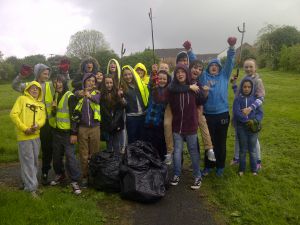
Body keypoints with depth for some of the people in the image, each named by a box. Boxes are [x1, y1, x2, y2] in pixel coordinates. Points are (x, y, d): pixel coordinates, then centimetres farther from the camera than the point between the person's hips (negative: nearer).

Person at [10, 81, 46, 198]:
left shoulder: (41, 104, 16)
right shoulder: (22, 99, 1)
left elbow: (43, 118, 5)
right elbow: (13, 114, -8)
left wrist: (37, 125, -17)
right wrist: (25, 128, -15)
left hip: (36, 135, 6)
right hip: (24, 135, -5)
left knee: (35, 160, 12)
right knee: (28, 161, -4)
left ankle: (29, 182, 28)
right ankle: (32, 187, 1)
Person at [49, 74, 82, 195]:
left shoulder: (70, 96, -12)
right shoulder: (56, 95, 11)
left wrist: (74, 133, -18)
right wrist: (53, 108, -3)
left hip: (67, 132, -7)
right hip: (56, 131, 7)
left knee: (70, 156, -6)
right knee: (57, 155, 15)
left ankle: (74, 181, 2)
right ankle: (60, 175, 34)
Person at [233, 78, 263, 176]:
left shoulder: (255, 99, 1)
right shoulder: (237, 99, -5)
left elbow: (260, 112, 0)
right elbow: (236, 113, -14)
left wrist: (255, 121, -18)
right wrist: (247, 120, -21)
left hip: (253, 127, 1)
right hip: (241, 127, -1)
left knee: (252, 149, 13)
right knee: (243, 150, 12)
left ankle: (254, 169, 28)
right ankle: (242, 169, 26)